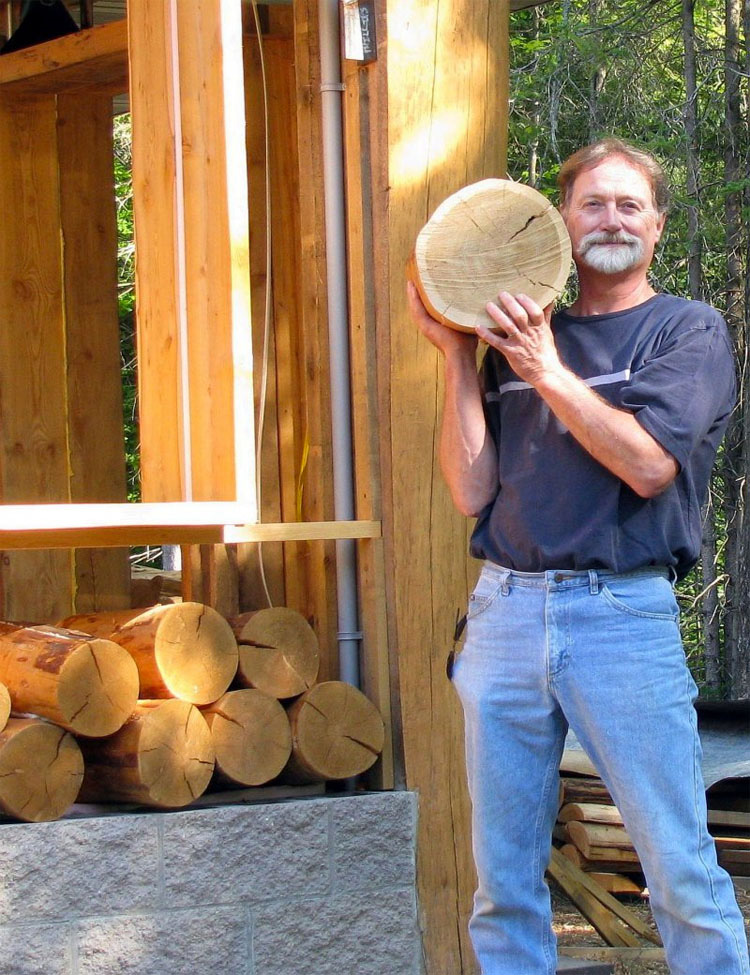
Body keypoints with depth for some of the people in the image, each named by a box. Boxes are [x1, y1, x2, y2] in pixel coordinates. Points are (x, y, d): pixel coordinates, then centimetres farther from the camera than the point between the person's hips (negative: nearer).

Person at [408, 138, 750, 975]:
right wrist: (458, 358, 2)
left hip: (622, 617, -4)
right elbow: (472, 491, 6)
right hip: (504, 612, 4)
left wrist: (547, 371, -11)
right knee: (503, 875, 8)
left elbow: (648, 463, -11)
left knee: (681, 870, -5)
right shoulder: (517, 344, 15)